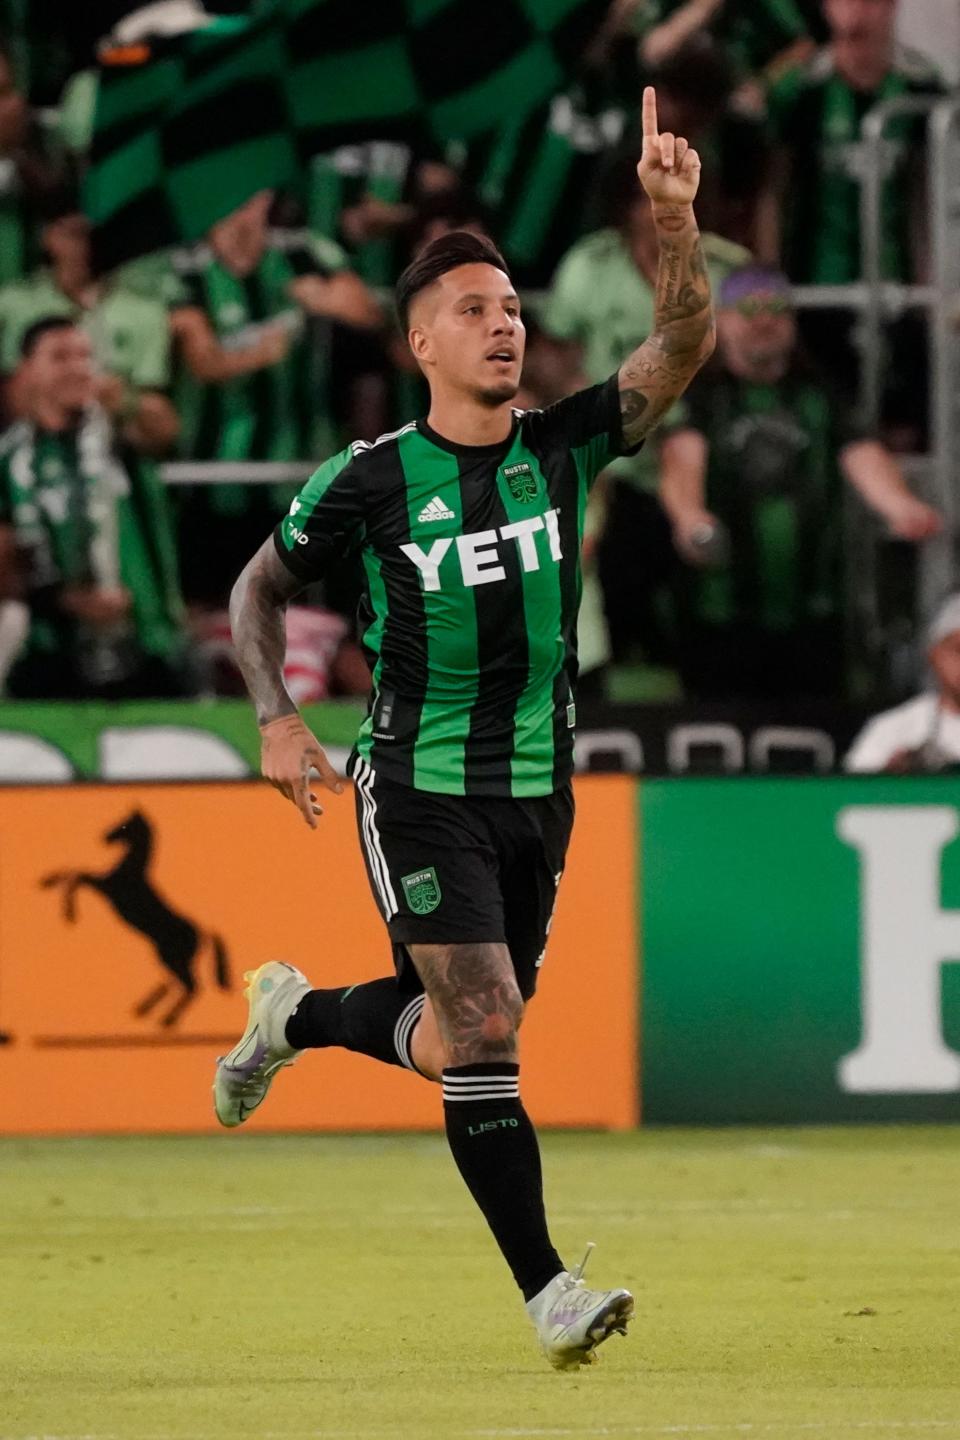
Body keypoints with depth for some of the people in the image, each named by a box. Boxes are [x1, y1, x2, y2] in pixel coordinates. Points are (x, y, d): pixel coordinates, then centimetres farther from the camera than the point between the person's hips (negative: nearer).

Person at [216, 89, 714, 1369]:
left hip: (536, 791, 5)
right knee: (482, 1029, -16)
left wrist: (676, 219, -30)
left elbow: (681, 349, -14)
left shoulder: (562, 448, -1)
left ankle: (294, 1016, 45)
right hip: (419, 790, -5)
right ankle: (547, 1290, -6)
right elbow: (262, 588, 8)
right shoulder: (371, 481, -7)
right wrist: (277, 720, -6)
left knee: (461, 1032, 17)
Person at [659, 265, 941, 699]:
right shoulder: (700, 395, 5)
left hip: (812, 613, 3)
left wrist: (900, 505, -26)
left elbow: (861, 455, -2)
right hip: (722, 614, -3)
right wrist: (689, 514, -38)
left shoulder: (818, 395, 14)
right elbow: (682, 456, -14)